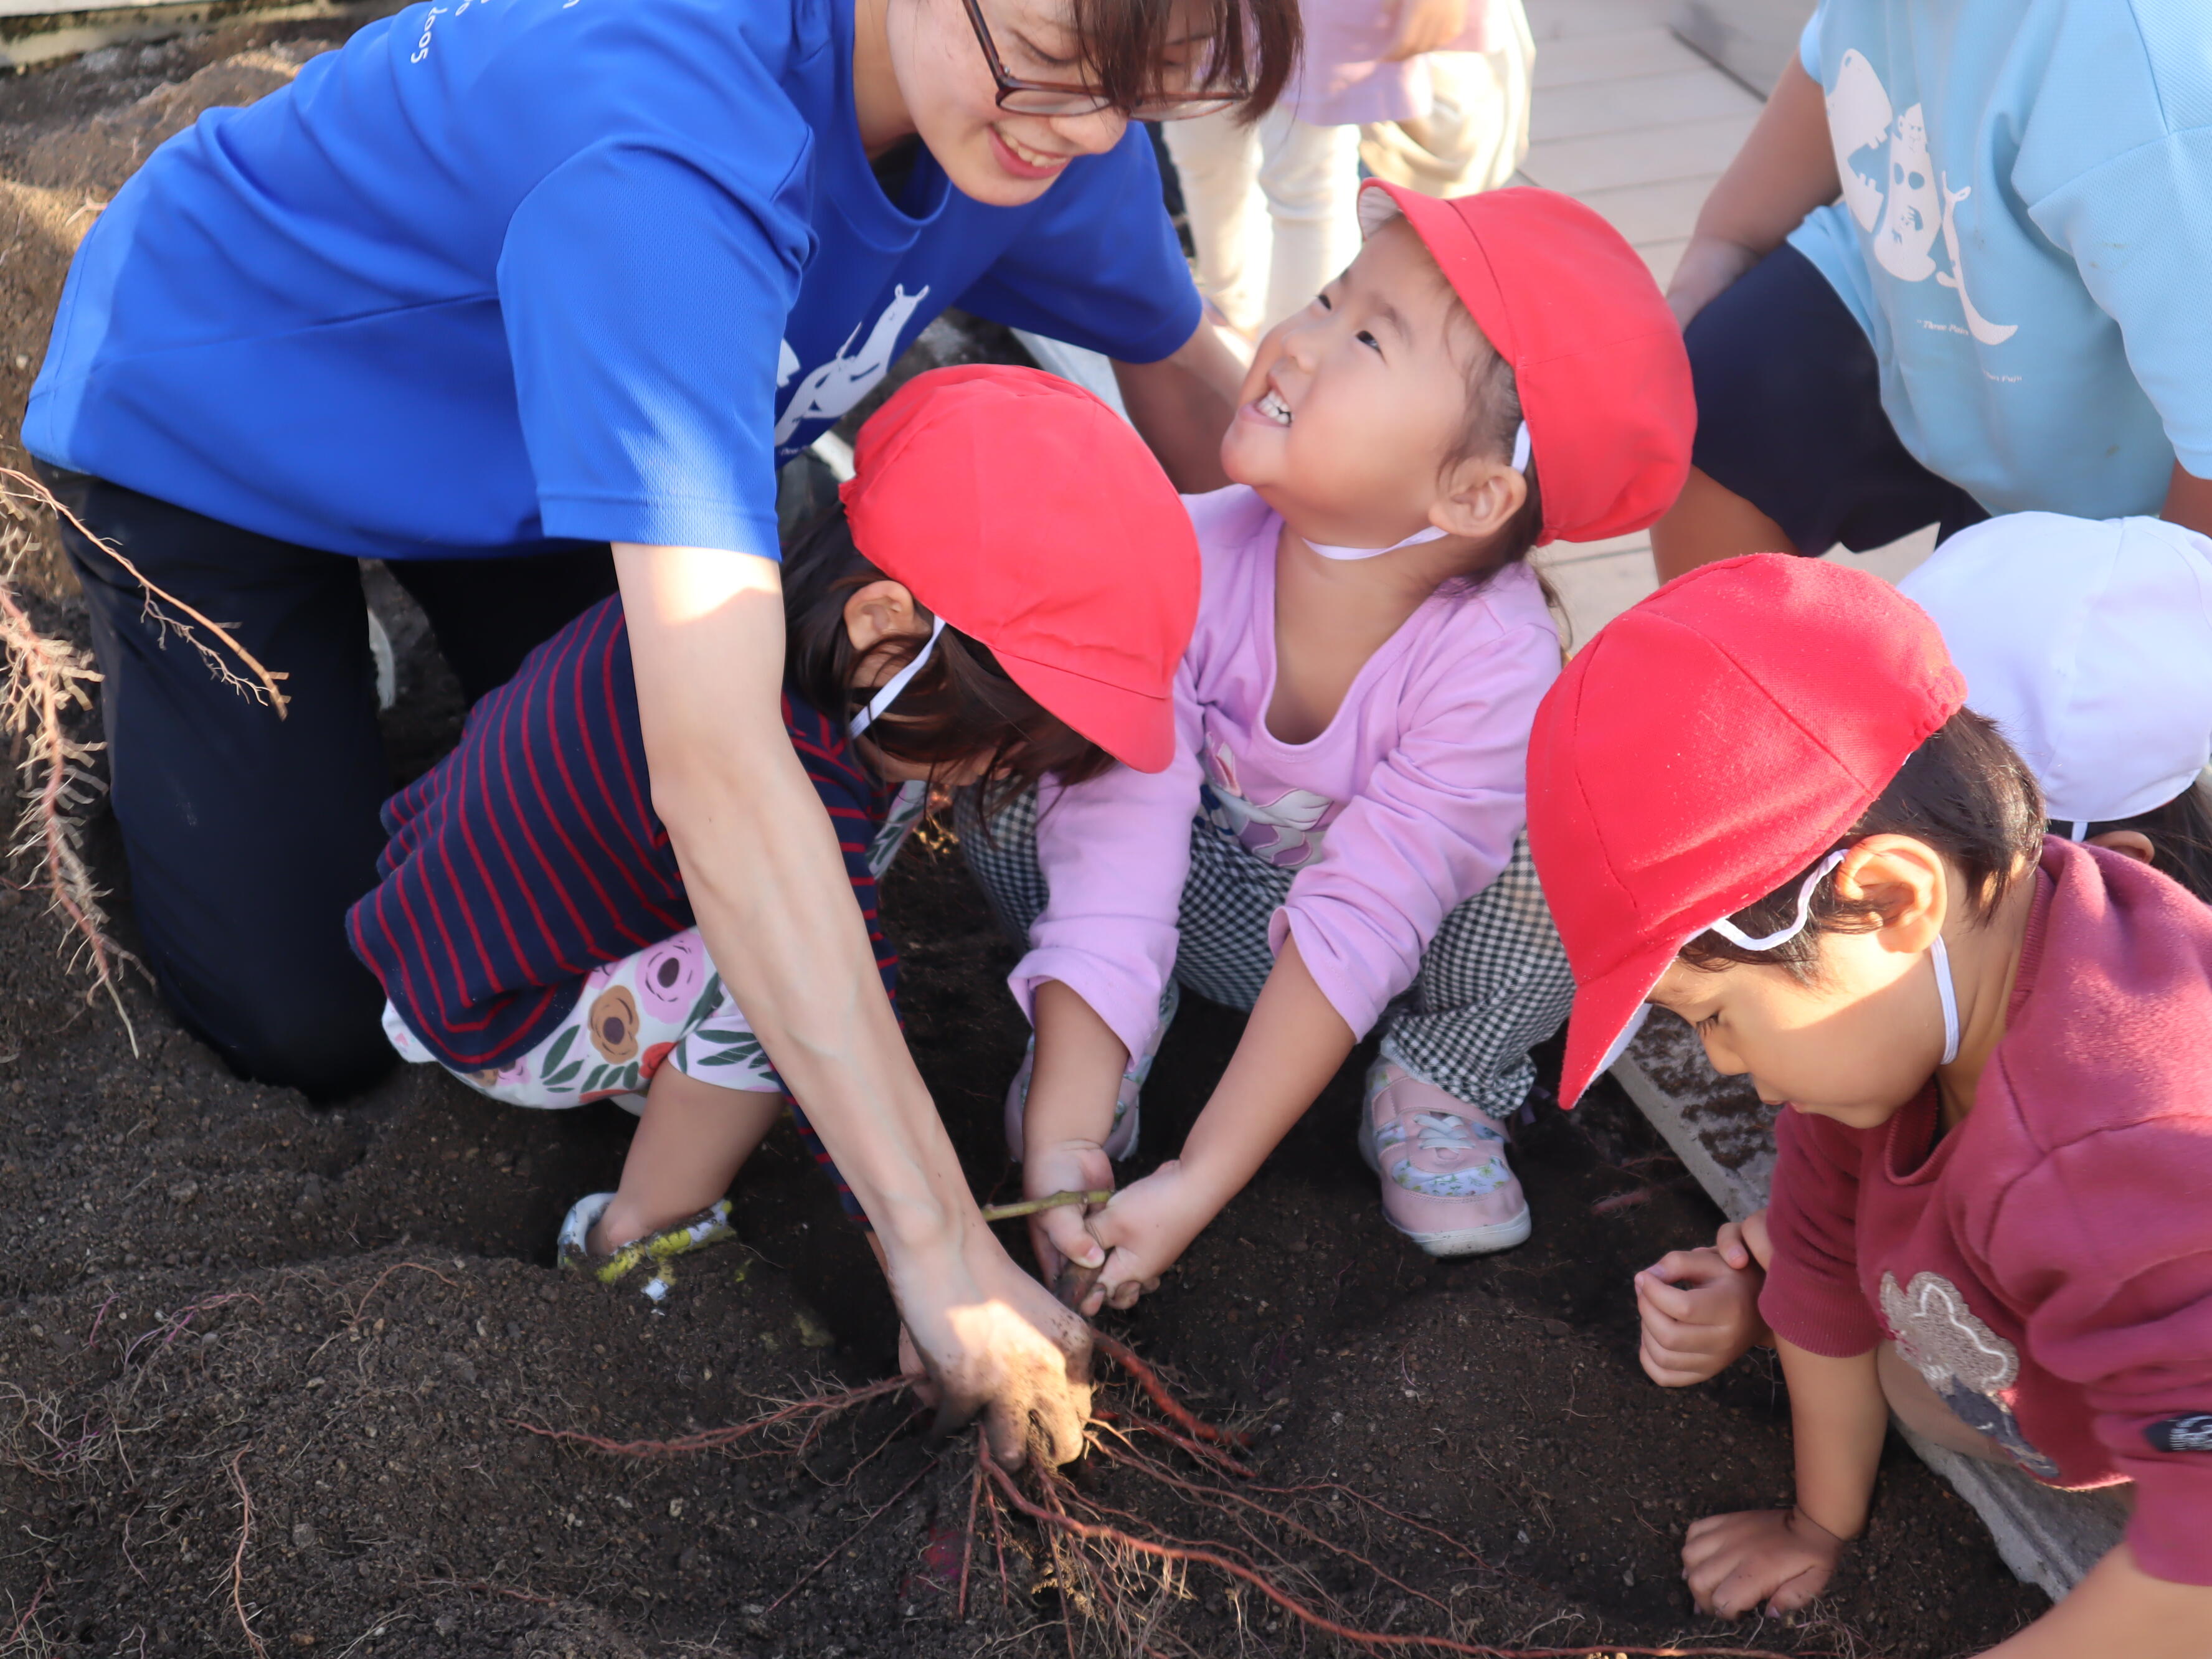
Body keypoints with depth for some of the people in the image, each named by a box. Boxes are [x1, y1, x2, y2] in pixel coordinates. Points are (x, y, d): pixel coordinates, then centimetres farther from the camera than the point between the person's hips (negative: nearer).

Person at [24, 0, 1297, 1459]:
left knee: (666, 891, 6)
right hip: (208, 421, -5)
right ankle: (146, 680, 24)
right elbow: (717, 750, -51)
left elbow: (1185, 371, 0)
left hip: (503, 432, 6)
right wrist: (942, 1252, -49)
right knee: (314, 1026, -3)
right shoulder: (675, 145, -46)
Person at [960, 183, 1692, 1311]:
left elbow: (1356, 934, -34)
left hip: (1418, 947, -1)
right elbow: (1113, 859, -31)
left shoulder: (1492, 660, -33)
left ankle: (1443, 1085, -3)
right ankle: (1102, 1029, 2)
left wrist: (1195, 1185, -38)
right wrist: (1063, 1139, -40)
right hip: (1215, 903, 1)